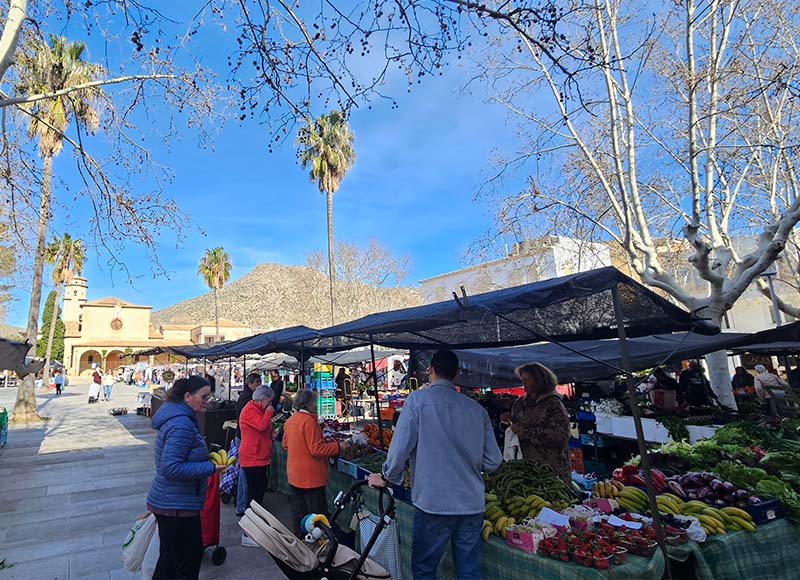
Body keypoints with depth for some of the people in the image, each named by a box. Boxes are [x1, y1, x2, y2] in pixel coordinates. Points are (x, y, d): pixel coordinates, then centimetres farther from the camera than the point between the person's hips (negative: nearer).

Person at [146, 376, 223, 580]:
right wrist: (210, 468, -24)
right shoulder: (181, 425, -26)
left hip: (167, 501, 10)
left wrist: (207, 457, 10)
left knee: (170, 557, 25)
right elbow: (171, 468, -29)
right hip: (177, 506, -10)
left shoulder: (180, 417, 7)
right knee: (189, 560, 5)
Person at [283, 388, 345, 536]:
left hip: (294, 475, 9)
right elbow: (316, 449, -23)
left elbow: (286, 445, 15)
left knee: (298, 510, 19)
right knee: (317, 512, 3)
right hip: (311, 476, -8)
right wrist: (338, 446, -15)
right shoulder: (309, 421, -21)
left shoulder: (290, 421, 4)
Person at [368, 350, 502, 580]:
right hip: (473, 505, 4)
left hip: (434, 503, -4)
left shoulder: (418, 399, -9)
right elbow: (493, 461, 6)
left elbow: (401, 447, -10)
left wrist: (387, 478, 7)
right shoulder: (477, 409, 3)